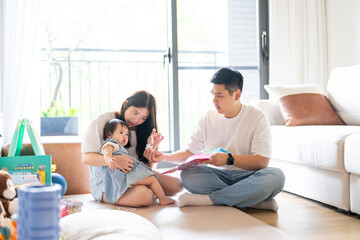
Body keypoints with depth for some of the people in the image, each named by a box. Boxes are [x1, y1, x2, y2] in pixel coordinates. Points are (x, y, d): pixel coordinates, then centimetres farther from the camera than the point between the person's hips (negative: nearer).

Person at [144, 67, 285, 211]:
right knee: (187, 175, -27)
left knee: (276, 176, -34)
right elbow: (190, 152, 8)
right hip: (218, 175, 2)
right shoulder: (208, 119, 5)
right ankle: (254, 201, -25)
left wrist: (229, 159, -27)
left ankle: (207, 199, -28)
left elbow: (262, 161, -14)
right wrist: (165, 157, -9)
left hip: (247, 176, -2)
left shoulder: (257, 118, -6)